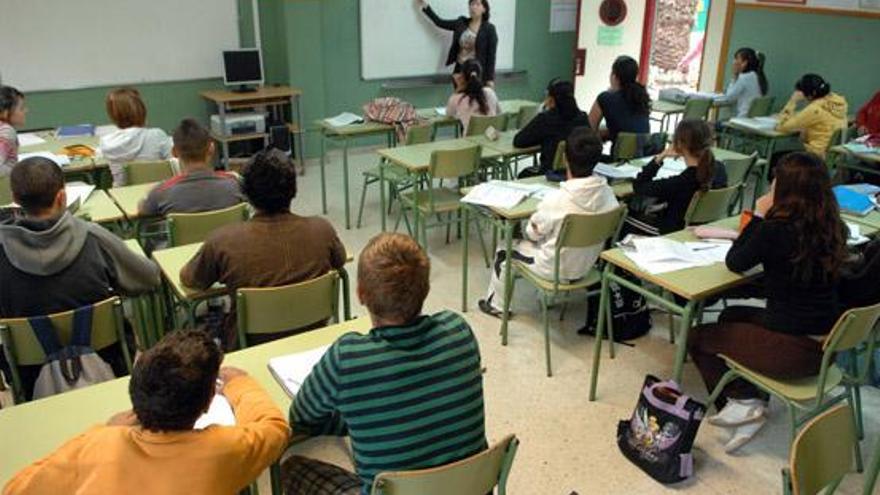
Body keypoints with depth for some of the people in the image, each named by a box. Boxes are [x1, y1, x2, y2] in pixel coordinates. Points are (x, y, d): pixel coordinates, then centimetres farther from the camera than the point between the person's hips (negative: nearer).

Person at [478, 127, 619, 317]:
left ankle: (496, 304, 36)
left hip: (555, 269, -6)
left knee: (505, 249, 19)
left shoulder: (556, 199, -32)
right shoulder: (607, 193, -16)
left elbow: (533, 233, -16)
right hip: (587, 265, 6)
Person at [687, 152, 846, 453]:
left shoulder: (775, 231, -22)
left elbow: (734, 263, -5)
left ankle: (742, 400, 10)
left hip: (792, 349, -7)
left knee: (697, 338, 12)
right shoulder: (832, 228, -1)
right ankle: (751, 406, 26)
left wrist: (758, 217, 0)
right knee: (731, 317, 29)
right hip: (825, 345, 8)